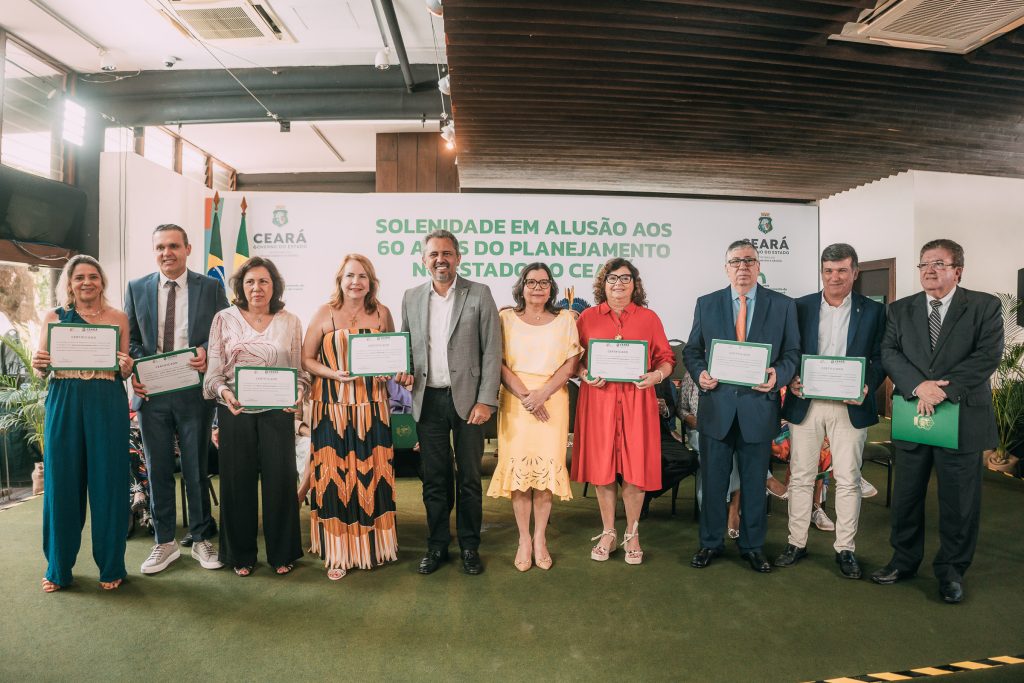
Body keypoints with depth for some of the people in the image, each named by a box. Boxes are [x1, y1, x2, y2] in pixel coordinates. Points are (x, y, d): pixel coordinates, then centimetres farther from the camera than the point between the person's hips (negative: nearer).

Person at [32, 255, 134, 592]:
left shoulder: (118, 318, 7)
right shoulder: (54, 317, 10)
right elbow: (42, 368, 11)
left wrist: (126, 368, -13)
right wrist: (39, 364, -11)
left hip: (107, 405, -1)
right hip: (64, 404, 1)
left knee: (107, 482, 2)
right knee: (62, 481, 5)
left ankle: (111, 565, 15)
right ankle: (58, 566, 23)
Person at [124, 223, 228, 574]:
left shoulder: (211, 287, 1)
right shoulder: (137, 288, 8)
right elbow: (129, 338, 10)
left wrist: (208, 352, -17)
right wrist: (133, 372, -6)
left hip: (194, 391, -2)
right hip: (151, 391, 2)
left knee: (197, 468, 8)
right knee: (158, 469, 10)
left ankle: (201, 539, 22)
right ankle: (165, 542, 24)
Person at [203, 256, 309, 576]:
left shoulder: (290, 322, 5)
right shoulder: (224, 319, 4)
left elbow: (300, 369, 4)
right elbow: (213, 370, 1)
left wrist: (300, 390, -15)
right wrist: (223, 391, -18)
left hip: (278, 410, 0)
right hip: (235, 411, 0)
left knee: (280, 479, 3)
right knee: (238, 480, 7)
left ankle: (281, 552, 21)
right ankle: (241, 554, 25)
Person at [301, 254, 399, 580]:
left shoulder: (381, 313, 5)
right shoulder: (324, 313, -1)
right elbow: (306, 358, 2)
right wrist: (334, 373, -14)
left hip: (372, 407, 2)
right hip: (333, 407, -2)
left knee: (373, 474, 7)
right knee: (336, 477, 2)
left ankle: (373, 543, 26)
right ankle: (338, 552, 17)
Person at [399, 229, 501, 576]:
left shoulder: (479, 294, -2)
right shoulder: (411, 297, 8)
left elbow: (492, 351, -5)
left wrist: (485, 401, -10)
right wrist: (406, 372, -5)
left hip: (467, 398, -2)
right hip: (428, 400, 3)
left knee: (468, 478, 8)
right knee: (434, 478, 12)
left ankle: (470, 546, 25)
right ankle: (436, 545, 27)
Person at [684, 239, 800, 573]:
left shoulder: (783, 305, 4)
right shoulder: (706, 304, 5)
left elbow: (792, 352, 4)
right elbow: (692, 350, 8)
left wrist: (778, 375, -16)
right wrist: (700, 373, -12)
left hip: (759, 406, 0)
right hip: (716, 405, 1)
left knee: (755, 482, 12)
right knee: (713, 480, 10)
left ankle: (753, 546, 30)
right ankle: (711, 542, 27)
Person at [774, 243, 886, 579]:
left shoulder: (873, 310, 5)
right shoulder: (800, 307, 6)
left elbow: (880, 357, 3)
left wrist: (868, 387, -14)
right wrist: (791, 380, -11)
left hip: (850, 406, 0)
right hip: (805, 403, 1)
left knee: (848, 479, 6)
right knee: (801, 476, 8)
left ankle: (845, 548, 20)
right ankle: (796, 542, 19)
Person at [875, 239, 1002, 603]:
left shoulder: (984, 306, 0)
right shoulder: (901, 309, 7)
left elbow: (989, 355, -11)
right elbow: (889, 353, -2)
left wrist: (944, 389, -20)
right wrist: (918, 386, -18)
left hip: (963, 417, -2)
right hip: (913, 414, 3)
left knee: (959, 500, 8)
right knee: (906, 495, 12)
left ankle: (951, 570, 25)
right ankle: (904, 560, 28)